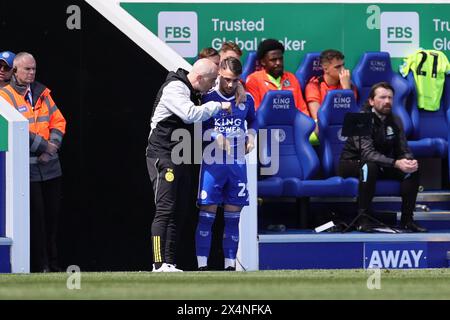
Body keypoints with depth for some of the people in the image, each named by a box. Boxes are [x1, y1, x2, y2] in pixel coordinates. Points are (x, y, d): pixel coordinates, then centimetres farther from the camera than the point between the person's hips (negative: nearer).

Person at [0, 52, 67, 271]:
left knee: (52, 215, 9)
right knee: (35, 217, -5)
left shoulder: (42, 93, 15)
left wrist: (53, 146, -4)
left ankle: (52, 263, 17)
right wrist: (43, 146, -14)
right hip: (27, 168, -6)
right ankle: (40, 265, -2)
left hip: (50, 165, 6)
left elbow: (58, 121, 13)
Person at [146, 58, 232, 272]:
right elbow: (191, 113, -31)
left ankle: (169, 263, 8)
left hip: (180, 158, 10)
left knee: (176, 210, 7)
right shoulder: (174, 88, -15)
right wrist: (218, 106, -18)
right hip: (163, 156, -10)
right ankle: (160, 263, -17)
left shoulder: (191, 91, 15)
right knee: (165, 210, -14)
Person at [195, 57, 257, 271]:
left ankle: (230, 265, 12)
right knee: (207, 215, -7)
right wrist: (215, 137, -17)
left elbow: (253, 120, 26)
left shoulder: (246, 100, 8)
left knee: (233, 218, 7)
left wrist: (251, 136, 6)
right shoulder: (208, 99, -3)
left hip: (237, 164, 4)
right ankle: (202, 266, -5)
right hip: (213, 163, -4)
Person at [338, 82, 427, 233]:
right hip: (352, 164, -6)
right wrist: (396, 163, -43)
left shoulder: (394, 121, 1)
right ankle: (363, 218, -33)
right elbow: (367, 152, -32)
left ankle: (407, 219, -10)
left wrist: (410, 161, -26)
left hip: (382, 165, 6)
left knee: (412, 170, -15)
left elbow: (404, 150, -1)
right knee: (370, 166, -39)